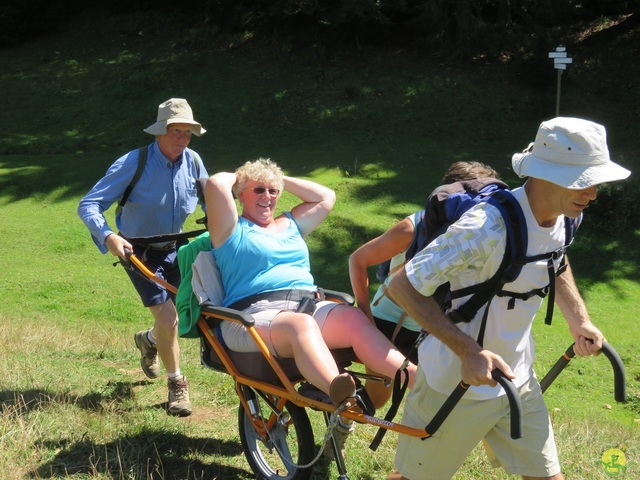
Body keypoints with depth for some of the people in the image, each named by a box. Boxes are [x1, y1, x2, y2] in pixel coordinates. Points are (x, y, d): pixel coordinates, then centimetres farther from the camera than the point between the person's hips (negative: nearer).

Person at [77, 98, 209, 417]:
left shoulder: (192, 161, -8)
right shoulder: (133, 163, -23)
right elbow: (88, 205, -26)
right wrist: (108, 237, -42)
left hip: (175, 247, 5)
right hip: (141, 253, -5)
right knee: (167, 316, -13)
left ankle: (149, 341, 40)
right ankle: (176, 384, 10)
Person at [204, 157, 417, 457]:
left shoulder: (290, 225, 31)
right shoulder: (233, 230, 12)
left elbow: (326, 197, 31)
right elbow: (216, 184, -3)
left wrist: (283, 180, 32)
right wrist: (237, 177, 18)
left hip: (309, 305, 6)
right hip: (255, 315, -6)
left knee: (353, 318, -27)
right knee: (301, 324, -40)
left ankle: (417, 379, -48)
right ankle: (338, 393, -69)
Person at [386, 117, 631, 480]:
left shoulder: (560, 219, -6)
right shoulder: (487, 228, -32)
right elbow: (404, 286, -28)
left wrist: (579, 320, 6)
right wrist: (468, 351, -34)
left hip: (518, 381, 7)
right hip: (458, 383, -7)